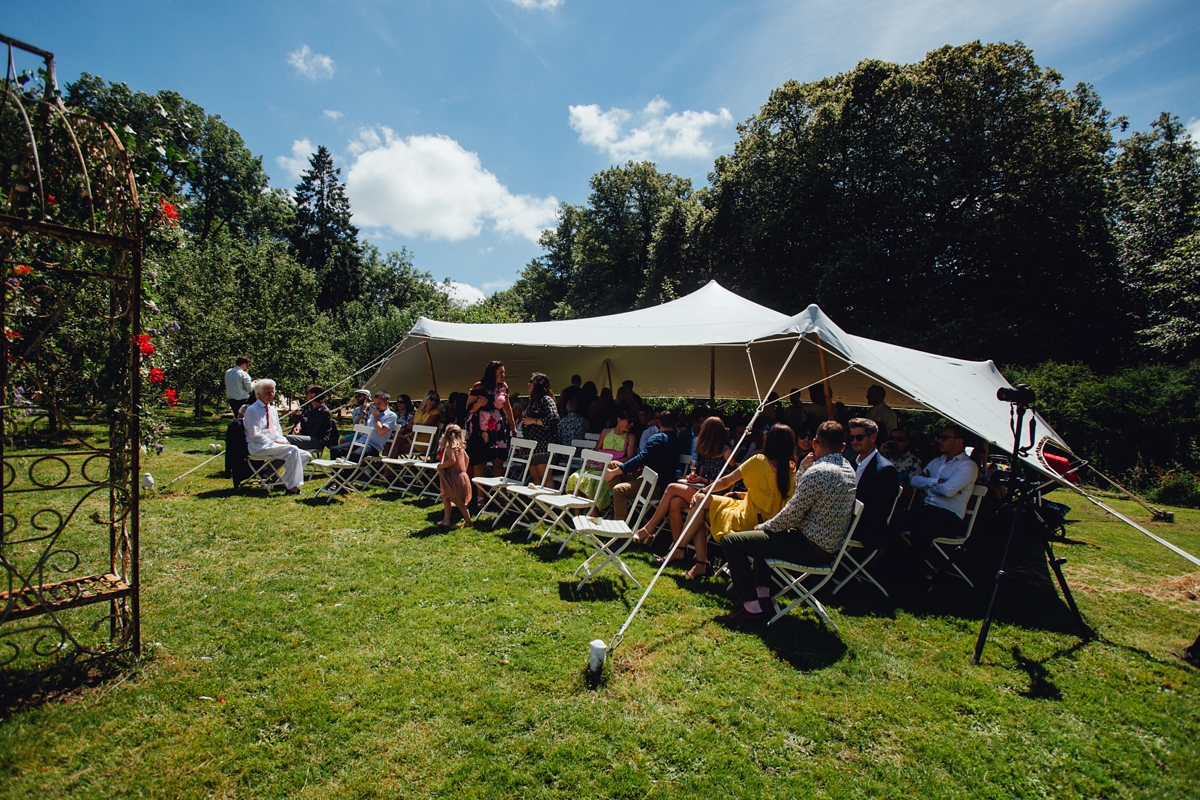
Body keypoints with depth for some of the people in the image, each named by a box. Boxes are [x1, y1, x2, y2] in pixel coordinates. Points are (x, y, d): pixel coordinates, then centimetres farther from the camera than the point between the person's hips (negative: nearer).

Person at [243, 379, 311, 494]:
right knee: (292, 450, -31)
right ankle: (291, 487, -25)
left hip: (275, 444, 8)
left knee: (305, 455, -8)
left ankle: (286, 482, -1)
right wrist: (274, 442, -18)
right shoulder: (252, 410, -6)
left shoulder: (272, 409, 18)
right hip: (258, 446, -8)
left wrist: (283, 441, 0)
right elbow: (254, 435, -14)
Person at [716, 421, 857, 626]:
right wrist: (804, 468, 10)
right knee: (764, 535, 31)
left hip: (810, 549, -10)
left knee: (731, 541, -7)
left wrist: (764, 526, -3)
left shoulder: (817, 472, -24)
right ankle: (762, 594, 28)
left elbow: (791, 516, -18)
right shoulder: (849, 470, 6)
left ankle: (752, 608, -4)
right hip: (830, 546, 10)